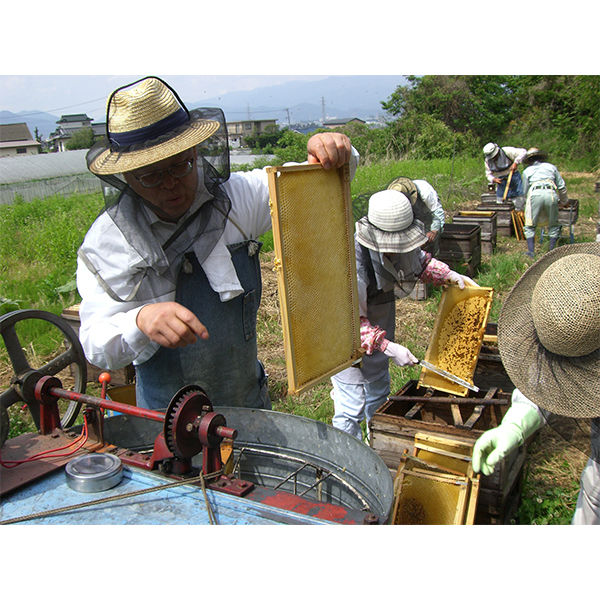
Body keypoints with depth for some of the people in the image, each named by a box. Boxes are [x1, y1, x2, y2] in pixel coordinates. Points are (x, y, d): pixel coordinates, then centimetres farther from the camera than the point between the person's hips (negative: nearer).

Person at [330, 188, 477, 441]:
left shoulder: (398, 243, -12)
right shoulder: (354, 262, -35)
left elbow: (420, 260, 13)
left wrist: (449, 275, -1)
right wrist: (389, 348, -34)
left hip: (379, 334, 8)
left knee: (378, 396, 24)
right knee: (351, 406, -2)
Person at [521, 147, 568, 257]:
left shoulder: (527, 170, 24)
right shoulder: (551, 167, 28)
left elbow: (525, 191, 25)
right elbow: (562, 186, 26)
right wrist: (564, 200, 40)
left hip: (535, 194, -1)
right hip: (551, 194, 1)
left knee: (530, 226, 8)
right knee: (553, 225, 14)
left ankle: (531, 252, 0)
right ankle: (552, 251, 8)